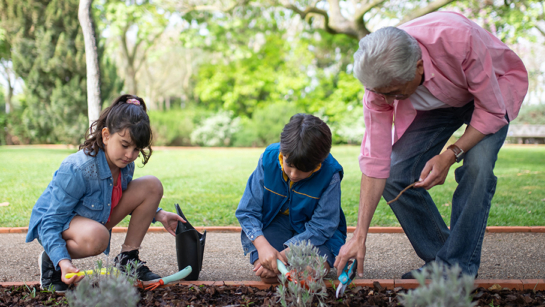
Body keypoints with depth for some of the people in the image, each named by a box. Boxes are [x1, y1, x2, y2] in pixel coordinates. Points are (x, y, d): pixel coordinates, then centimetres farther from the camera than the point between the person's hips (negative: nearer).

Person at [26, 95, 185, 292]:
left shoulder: (125, 165, -12)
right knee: (96, 238, -43)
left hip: (96, 218, 7)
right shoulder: (76, 171, -34)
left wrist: (157, 214, -2)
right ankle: (50, 260, -9)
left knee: (152, 186, -9)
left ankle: (127, 259, 1)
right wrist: (62, 261, -44)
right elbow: (51, 222, -29)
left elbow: (121, 199, 12)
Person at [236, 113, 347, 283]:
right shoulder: (268, 159, -19)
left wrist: (283, 255, -29)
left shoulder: (330, 174, -24)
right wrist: (263, 246, -32)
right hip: (274, 223, 1)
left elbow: (321, 227, -20)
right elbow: (246, 211, -14)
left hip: (313, 234, -1)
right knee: (267, 274, -24)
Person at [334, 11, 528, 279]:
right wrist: (359, 236, -25)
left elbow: (493, 110, -27)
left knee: (477, 166, -30)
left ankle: (458, 265, -16)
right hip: (435, 105, 4)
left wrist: (450, 155, -38)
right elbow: (375, 161, -23)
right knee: (395, 175, -12)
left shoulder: (459, 39, -42)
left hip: (494, 88, -3)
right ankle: (437, 259, 4)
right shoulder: (380, 79, -28)